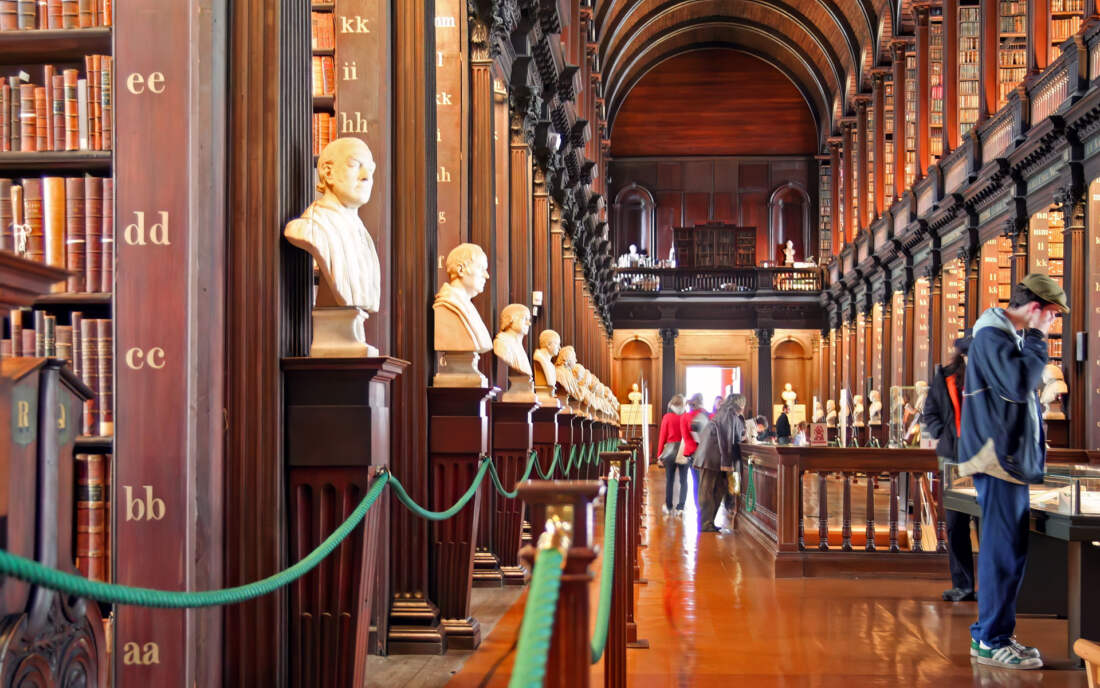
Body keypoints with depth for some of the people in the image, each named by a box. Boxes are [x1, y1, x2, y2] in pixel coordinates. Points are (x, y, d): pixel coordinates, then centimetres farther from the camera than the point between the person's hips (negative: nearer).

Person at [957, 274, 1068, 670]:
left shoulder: (1013, 337, 19)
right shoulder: (991, 335, -12)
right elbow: (1018, 384, -25)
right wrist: (1037, 339, -14)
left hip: (1014, 459, 10)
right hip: (998, 460, -10)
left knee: (1009, 551, 13)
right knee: (1003, 552, -8)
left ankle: (992, 634, 20)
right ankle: (991, 641, -3)